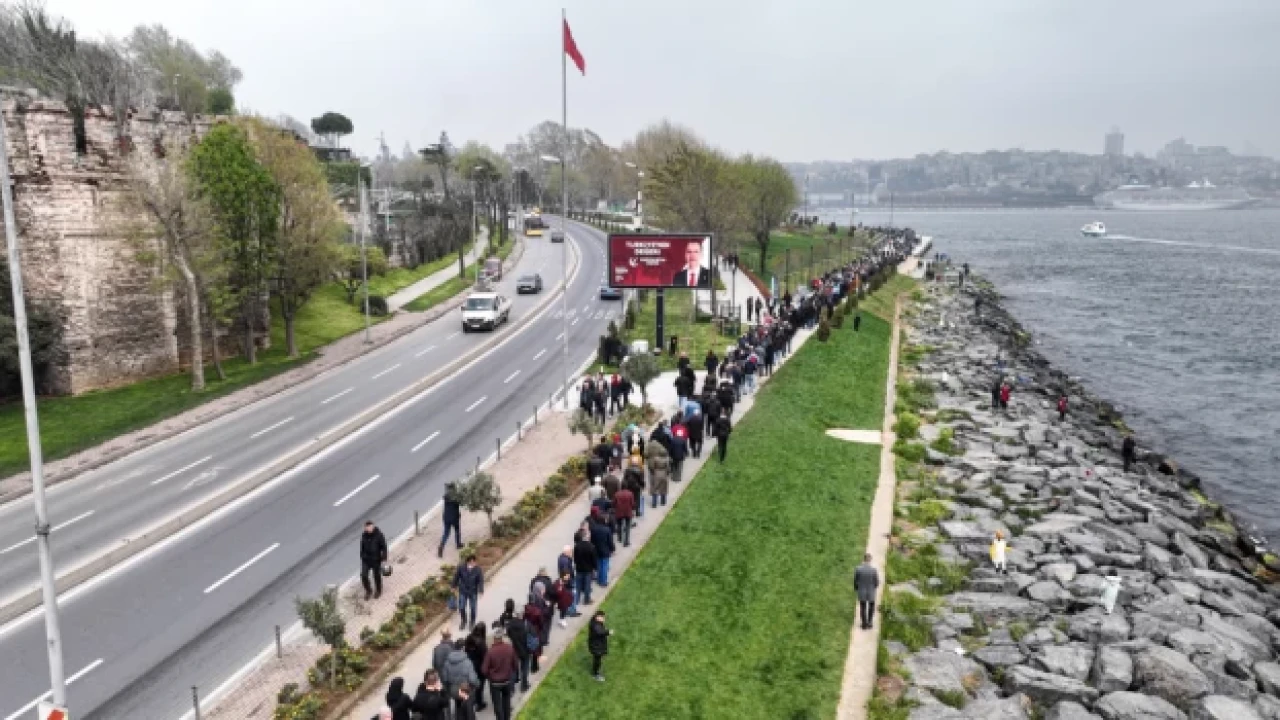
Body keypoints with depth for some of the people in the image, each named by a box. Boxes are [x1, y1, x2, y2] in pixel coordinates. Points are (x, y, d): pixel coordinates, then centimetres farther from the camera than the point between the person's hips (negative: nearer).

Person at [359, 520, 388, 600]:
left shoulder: (379, 535, -18)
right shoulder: (364, 535, -5)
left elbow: (384, 547, -11)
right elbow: (362, 547, 9)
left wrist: (384, 559, -12)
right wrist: (362, 556, 14)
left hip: (376, 560, -3)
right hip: (366, 560, 3)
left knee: (377, 576, 11)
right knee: (364, 576, -3)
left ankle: (378, 591, 36)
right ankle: (368, 591, 23)